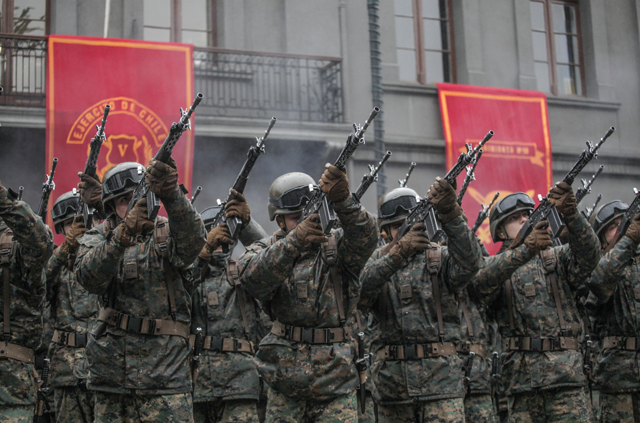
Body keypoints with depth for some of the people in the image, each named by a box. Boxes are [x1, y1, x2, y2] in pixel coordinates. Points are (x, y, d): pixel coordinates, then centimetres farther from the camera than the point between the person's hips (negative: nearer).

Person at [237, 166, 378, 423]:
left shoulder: (337, 246, 4)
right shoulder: (266, 250, 5)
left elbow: (364, 236, -18)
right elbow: (252, 277, -17)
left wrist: (343, 202, -38)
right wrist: (294, 241, -34)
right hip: (285, 376, 1)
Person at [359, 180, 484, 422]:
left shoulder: (440, 258, 4)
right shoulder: (376, 261, 10)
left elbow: (470, 262, -18)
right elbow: (360, 291, -12)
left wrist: (450, 215, -32)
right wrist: (398, 253, -25)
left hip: (440, 375, -2)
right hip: (391, 376, 3)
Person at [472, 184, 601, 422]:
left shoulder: (558, 258, 16)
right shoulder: (493, 264, 12)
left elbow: (589, 254, -6)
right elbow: (482, 280, -13)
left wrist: (571, 215, -25)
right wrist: (526, 249, -29)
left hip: (566, 373, 0)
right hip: (520, 374, 0)